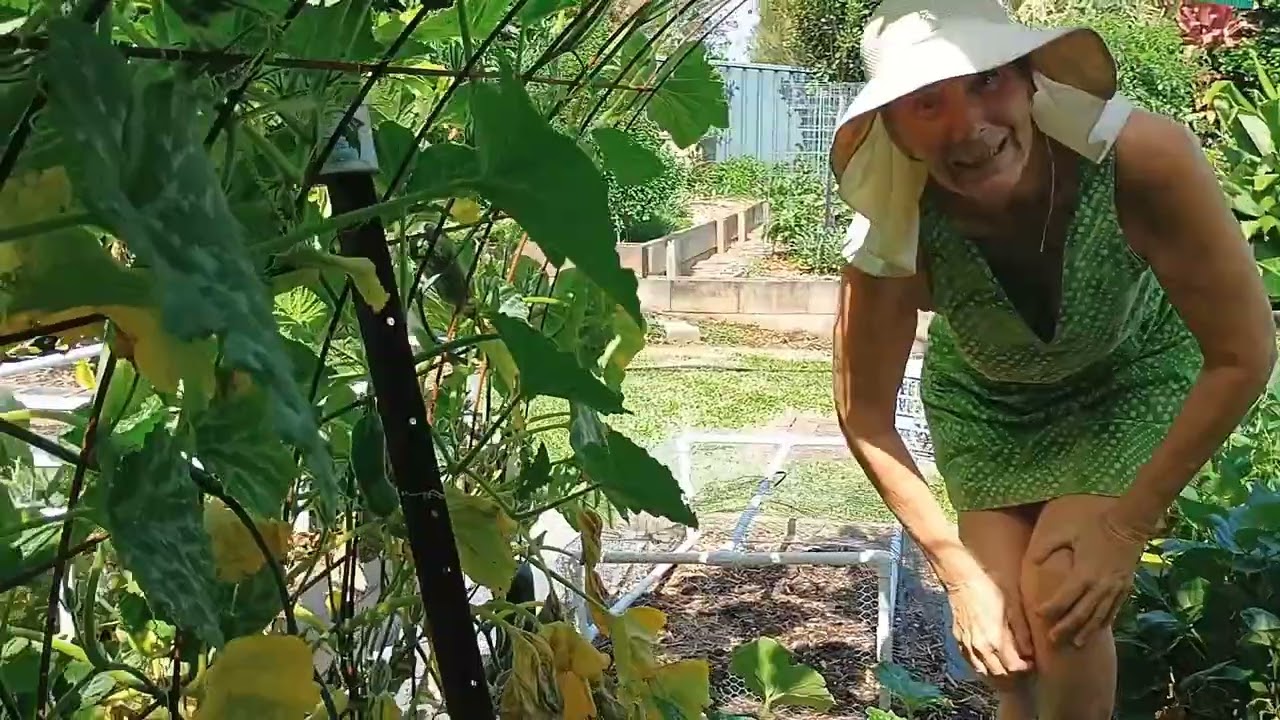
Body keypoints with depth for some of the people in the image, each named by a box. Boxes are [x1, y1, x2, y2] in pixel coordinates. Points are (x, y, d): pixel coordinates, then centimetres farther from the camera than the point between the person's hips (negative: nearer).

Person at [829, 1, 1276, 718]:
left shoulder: (1143, 157, -38)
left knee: (1064, 603, -16)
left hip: (1132, 373, -1)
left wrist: (1130, 522, -20)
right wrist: (960, 570, -14)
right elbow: (866, 421, -16)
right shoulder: (896, 240, -33)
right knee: (1004, 635, 1)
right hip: (985, 395, 1)